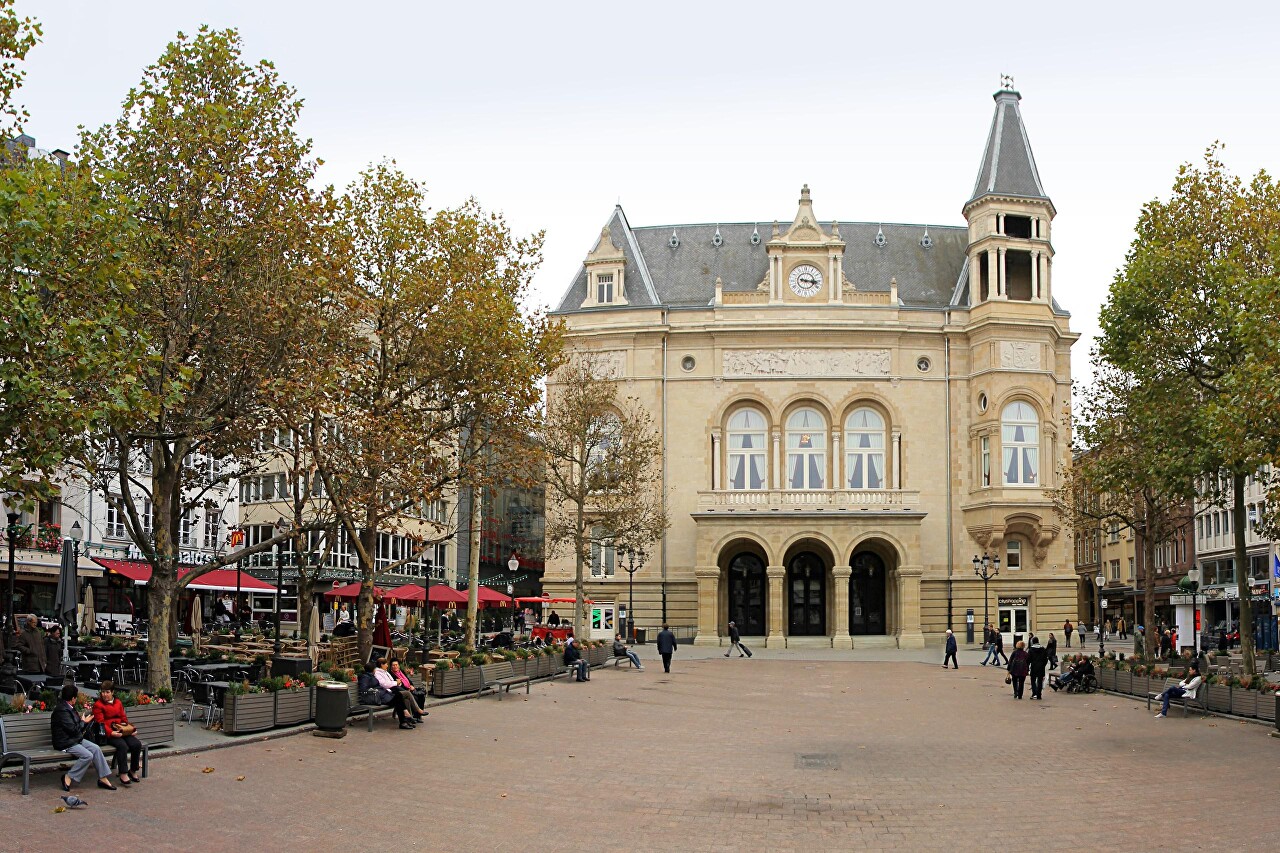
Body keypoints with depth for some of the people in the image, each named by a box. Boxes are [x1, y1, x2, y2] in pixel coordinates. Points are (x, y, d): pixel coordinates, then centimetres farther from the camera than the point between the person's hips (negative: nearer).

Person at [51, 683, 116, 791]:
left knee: (96, 749, -6)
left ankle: (103, 778, -4)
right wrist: (83, 722, -6)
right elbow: (73, 729, -21)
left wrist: (81, 719, 11)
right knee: (87, 755, -24)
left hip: (75, 739, 10)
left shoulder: (69, 708, 12)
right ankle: (68, 778, -11)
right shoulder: (62, 710, -20)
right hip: (65, 743, -10)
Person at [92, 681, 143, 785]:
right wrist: (111, 733, -23)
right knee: (122, 745, -33)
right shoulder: (98, 705, 0)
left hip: (122, 731, 6)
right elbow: (100, 723, -9)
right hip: (108, 733, -6)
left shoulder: (118, 703, 19)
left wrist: (130, 729, 3)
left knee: (137, 744, -17)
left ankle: (133, 770, -1)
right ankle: (123, 774, -26)